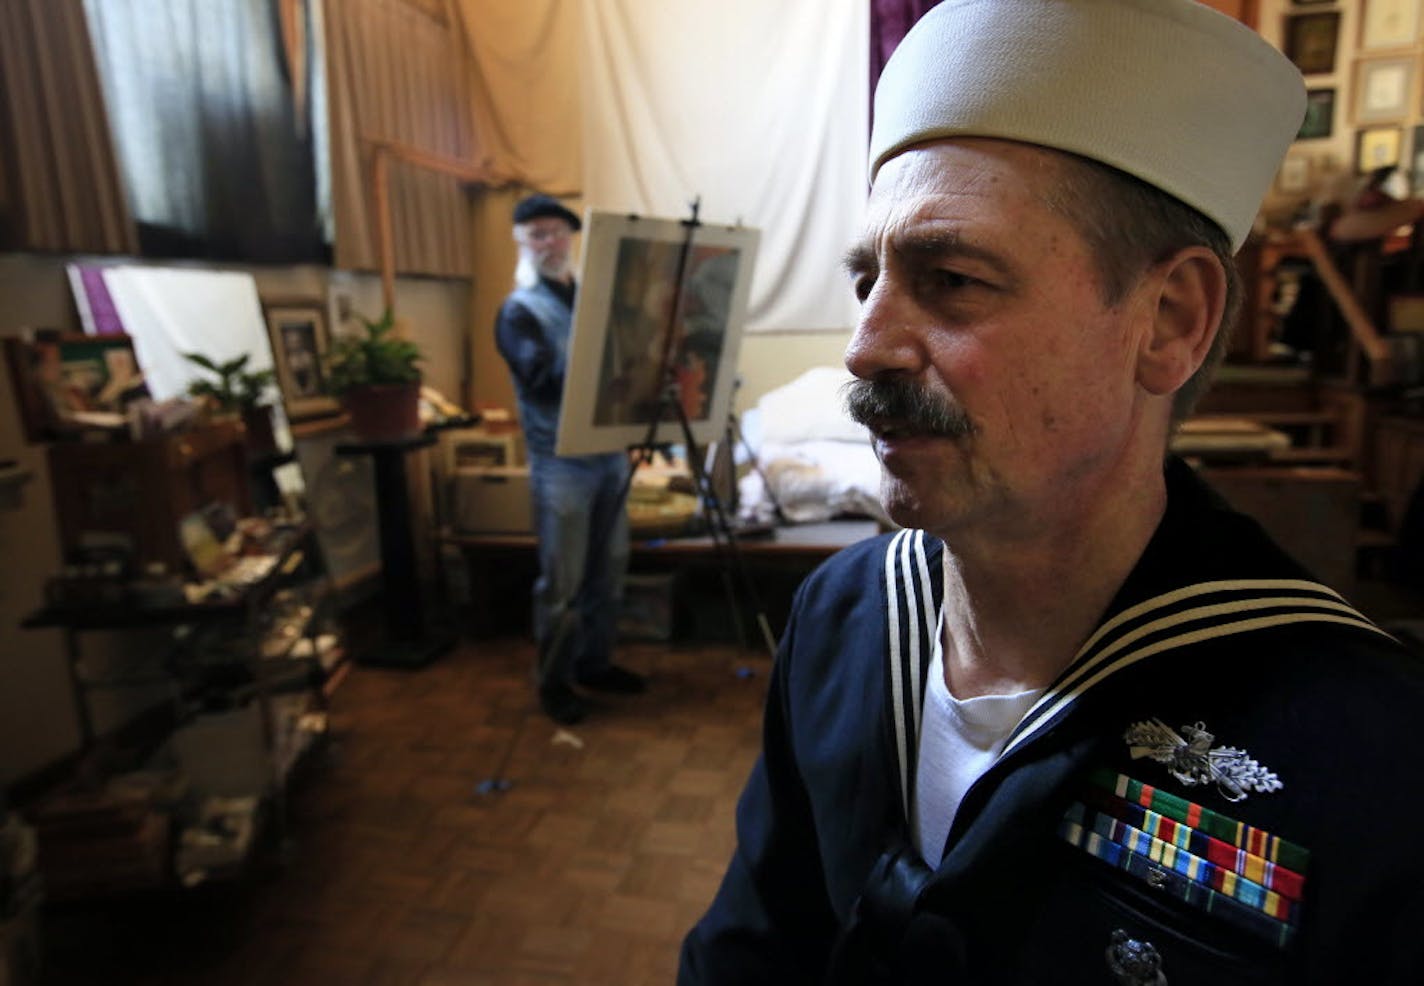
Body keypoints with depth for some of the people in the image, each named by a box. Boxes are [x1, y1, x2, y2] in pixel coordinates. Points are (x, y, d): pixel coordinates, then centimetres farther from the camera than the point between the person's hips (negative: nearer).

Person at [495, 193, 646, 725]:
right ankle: (553, 680, 17)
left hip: (609, 451, 6)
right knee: (562, 580, 1)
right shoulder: (519, 310, -5)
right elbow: (546, 380, -19)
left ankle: (594, 662, 29)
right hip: (561, 461, -6)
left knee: (609, 568, 13)